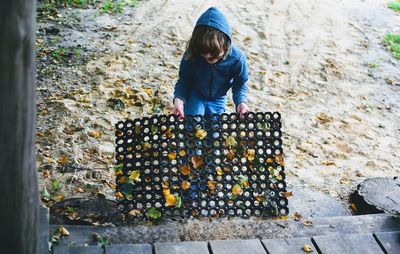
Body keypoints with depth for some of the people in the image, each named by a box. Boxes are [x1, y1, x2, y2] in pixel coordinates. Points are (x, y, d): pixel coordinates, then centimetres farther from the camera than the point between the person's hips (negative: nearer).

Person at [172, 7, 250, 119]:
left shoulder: (237, 59, -29)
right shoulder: (191, 55, -29)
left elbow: (240, 84, -13)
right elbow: (183, 81, -16)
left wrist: (241, 102, -32)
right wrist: (178, 98, -35)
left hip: (218, 99, 1)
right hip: (195, 95, -1)